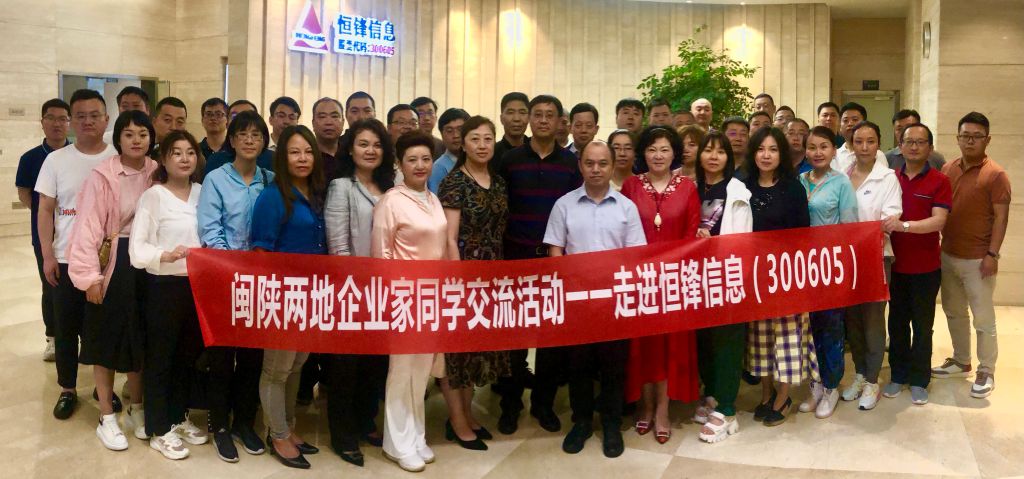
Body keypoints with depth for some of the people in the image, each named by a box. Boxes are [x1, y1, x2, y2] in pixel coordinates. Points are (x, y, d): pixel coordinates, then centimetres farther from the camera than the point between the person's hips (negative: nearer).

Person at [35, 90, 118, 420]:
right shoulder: (56, 160, 2)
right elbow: (45, 211, 2)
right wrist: (47, 255, -5)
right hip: (66, 260, 1)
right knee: (66, 328, 8)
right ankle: (67, 389, 23)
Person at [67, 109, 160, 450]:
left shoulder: (156, 174, 3)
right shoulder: (102, 176, -10)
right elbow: (89, 227, -13)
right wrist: (90, 275, -16)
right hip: (112, 263, -4)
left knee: (141, 338, 12)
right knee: (108, 339, 5)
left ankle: (136, 410, 27)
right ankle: (107, 419, 16)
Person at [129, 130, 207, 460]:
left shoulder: (203, 193, 7)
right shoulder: (153, 196, -9)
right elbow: (136, 248, -15)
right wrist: (166, 255, -32)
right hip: (164, 286, -5)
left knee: (188, 355, 17)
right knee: (160, 358, 5)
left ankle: (178, 418, 33)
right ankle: (159, 430, 17)